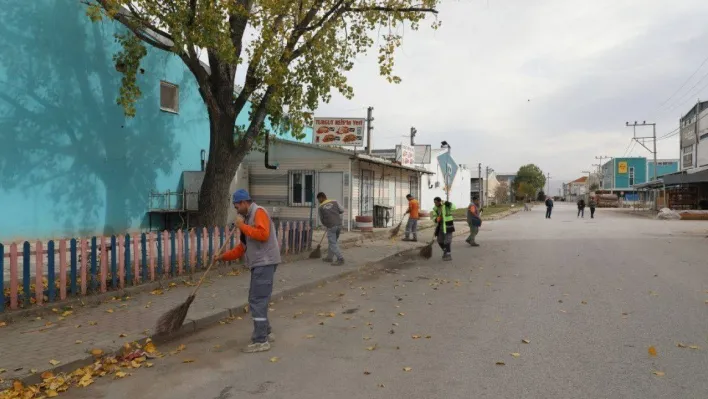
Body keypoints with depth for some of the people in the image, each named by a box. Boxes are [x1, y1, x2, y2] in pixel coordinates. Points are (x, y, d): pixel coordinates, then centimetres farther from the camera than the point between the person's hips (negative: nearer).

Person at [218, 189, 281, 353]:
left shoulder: (259, 212, -8)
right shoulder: (249, 217, 21)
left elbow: (263, 234, -25)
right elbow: (243, 247, 23)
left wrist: (242, 226, -15)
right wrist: (224, 256, 16)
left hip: (265, 263, -10)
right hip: (258, 264, 10)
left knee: (258, 301, -9)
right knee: (257, 300, 15)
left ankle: (261, 341, -4)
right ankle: (266, 333, 26)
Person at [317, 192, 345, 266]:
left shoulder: (320, 207, 4)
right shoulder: (335, 202, 7)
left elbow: (322, 219, 12)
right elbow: (342, 210, 8)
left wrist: (326, 226, 30)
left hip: (331, 226, -5)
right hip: (339, 224, 5)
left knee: (333, 244, -2)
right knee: (331, 242, 18)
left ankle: (340, 259, -12)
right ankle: (330, 257, 25)